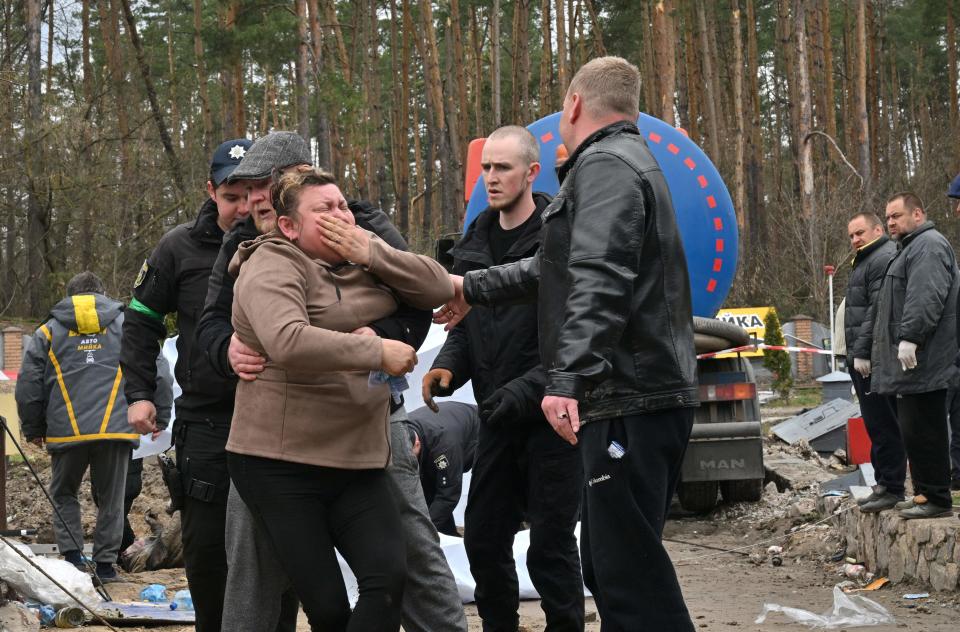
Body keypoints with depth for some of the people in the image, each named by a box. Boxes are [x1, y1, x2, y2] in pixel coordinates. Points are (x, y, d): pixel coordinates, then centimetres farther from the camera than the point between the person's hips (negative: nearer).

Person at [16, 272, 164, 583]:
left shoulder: (48, 331, 10)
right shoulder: (127, 324, 10)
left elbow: (28, 385, 9)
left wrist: (33, 429, 20)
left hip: (66, 430, 0)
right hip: (116, 429, 0)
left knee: (64, 495, 18)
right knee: (110, 499, 10)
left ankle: (72, 555, 5)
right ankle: (106, 564, 10)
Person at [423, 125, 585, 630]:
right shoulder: (474, 244, 10)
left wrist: (527, 388, -23)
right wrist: (448, 364, -3)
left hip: (551, 416, -7)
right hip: (497, 418, 7)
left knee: (552, 544, -2)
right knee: (483, 537, 10)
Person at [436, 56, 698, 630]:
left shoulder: (605, 165, -10)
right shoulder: (628, 160, 24)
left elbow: (599, 282, -25)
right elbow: (556, 267, 35)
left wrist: (568, 379, -33)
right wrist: (473, 289, 44)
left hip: (630, 403, -11)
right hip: (645, 397, 11)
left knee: (628, 571, -13)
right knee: (608, 565, 15)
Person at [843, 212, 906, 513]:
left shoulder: (883, 259, -12)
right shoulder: (866, 261, 24)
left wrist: (863, 351, -22)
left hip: (872, 360, -11)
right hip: (863, 358, 11)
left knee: (882, 424, -10)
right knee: (877, 424, 13)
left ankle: (891, 488, -10)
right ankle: (884, 484, 18)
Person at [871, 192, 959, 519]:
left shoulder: (929, 246, -11)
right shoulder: (911, 248, 25)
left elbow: (926, 297, -24)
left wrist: (910, 338, -27)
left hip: (922, 363, -11)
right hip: (909, 361, 11)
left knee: (923, 430, -10)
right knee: (914, 430, 13)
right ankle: (925, 493, 19)